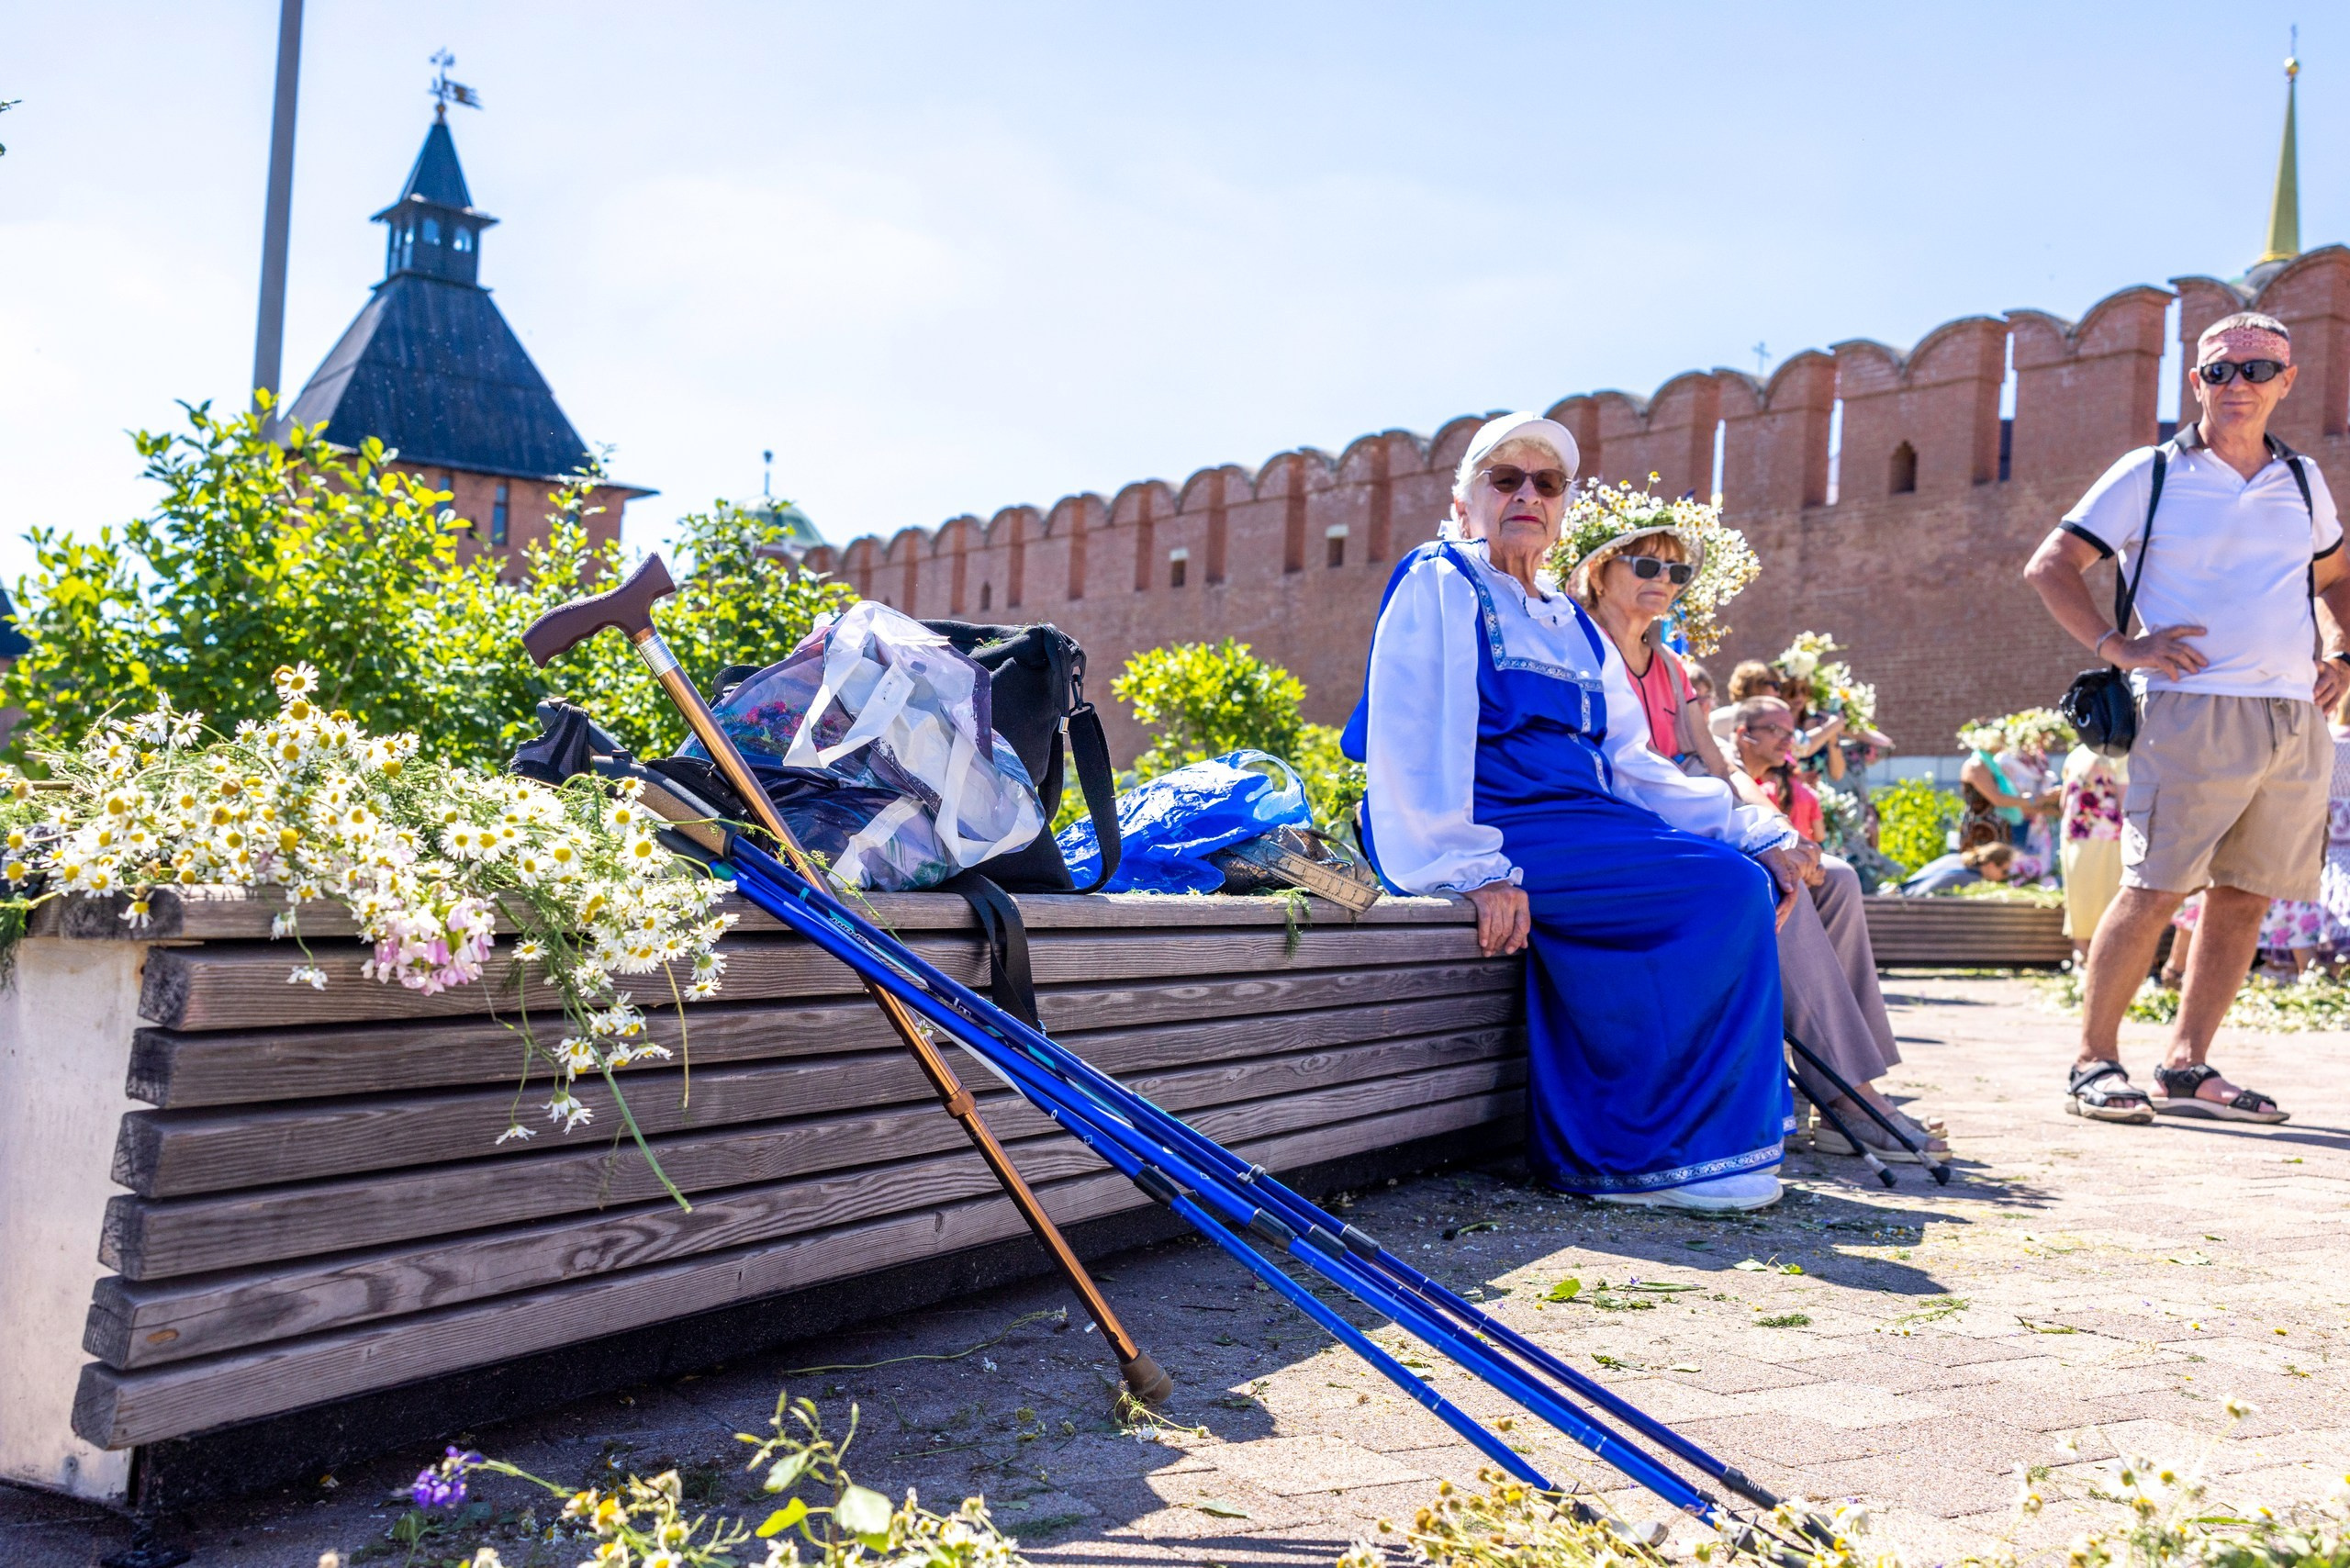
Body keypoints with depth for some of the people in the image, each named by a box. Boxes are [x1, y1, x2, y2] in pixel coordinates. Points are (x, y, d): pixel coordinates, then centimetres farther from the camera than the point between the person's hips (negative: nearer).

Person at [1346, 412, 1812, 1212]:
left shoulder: (1577, 629, 25)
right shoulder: (1436, 587, 3)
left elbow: (1631, 763, 19)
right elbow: (1410, 741, -11)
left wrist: (1756, 833, 4)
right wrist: (1473, 867, -24)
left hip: (1579, 825, 8)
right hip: (1494, 830, -8)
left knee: (1752, 871, -12)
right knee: (1725, 889, -20)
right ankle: (1649, 1152, -14)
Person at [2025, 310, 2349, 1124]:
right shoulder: (2151, 475, 3)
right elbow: (2050, 566, 1)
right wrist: (2116, 645, -8)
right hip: (2193, 711, -5)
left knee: (2246, 898, 6)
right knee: (2153, 892, -9)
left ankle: (2187, 1066, 14)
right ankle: (2094, 1062, 0)